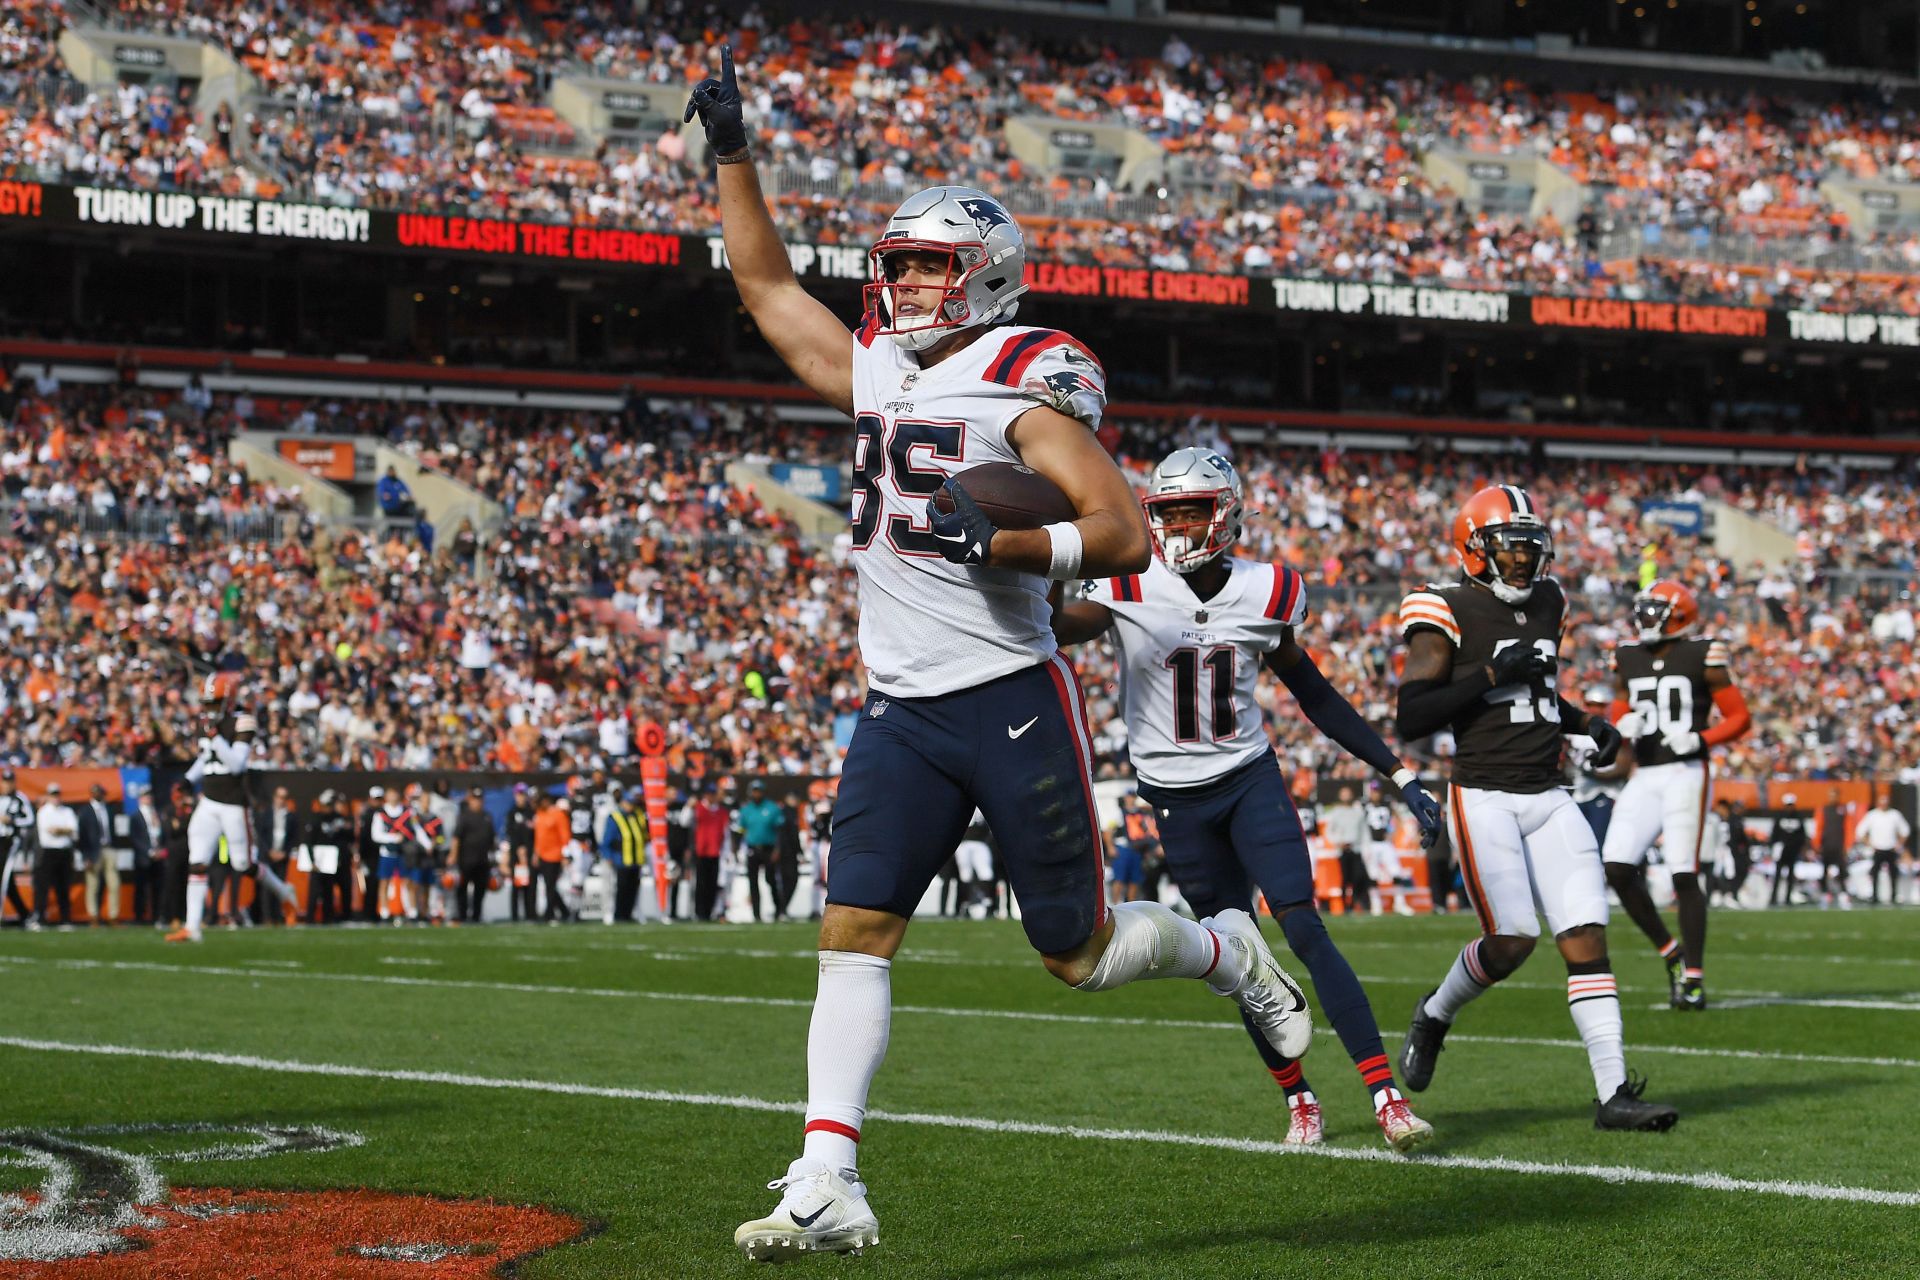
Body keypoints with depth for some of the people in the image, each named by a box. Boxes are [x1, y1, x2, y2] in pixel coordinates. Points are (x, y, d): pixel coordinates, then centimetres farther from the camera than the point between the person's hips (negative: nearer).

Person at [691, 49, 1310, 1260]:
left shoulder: (1023, 388, -8)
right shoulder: (875, 373, 12)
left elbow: (1125, 531, -14)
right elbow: (766, 284, 24)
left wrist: (1004, 544, -26)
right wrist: (733, 153, 20)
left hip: (1013, 700, -6)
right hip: (901, 709, 6)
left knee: (1080, 950, 3)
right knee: (854, 932, -7)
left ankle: (1228, 951, 34)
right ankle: (827, 1183, -10)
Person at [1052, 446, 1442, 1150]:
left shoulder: (1266, 594, -3)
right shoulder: (1132, 589, -11)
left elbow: (1314, 694, 8)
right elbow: (1062, 624, -29)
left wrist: (1397, 770, 7)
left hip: (1251, 779, 0)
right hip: (1178, 800, 0)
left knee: (1304, 927, -13)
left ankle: (1386, 1097, -15)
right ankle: (1299, 1099, 19)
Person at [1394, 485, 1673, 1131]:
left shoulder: (1547, 603, 14)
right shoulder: (1449, 612, -6)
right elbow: (1411, 718, -14)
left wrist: (1590, 724, 12)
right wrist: (1492, 675, -17)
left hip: (1549, 797, 6)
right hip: (1484, 796, -6)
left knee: (1587, 935, -6)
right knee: (1512, 939, -13)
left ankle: (1613, 1094, -8)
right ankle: (1434, 1014, 18)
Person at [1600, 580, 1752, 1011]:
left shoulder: (1702, 657, -3)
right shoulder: (1628, 660, 12)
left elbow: (1739, 717, -1)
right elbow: (1616, 719, 19)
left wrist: (1700, 740, -16)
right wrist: (1622, 729, -5)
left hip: (1686, 774, -5)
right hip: (1644, 778, 6)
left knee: (1684, 874, -11)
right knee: (1617, 868, -6)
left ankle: (1694, 978, -3)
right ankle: (1671, 951, 11)